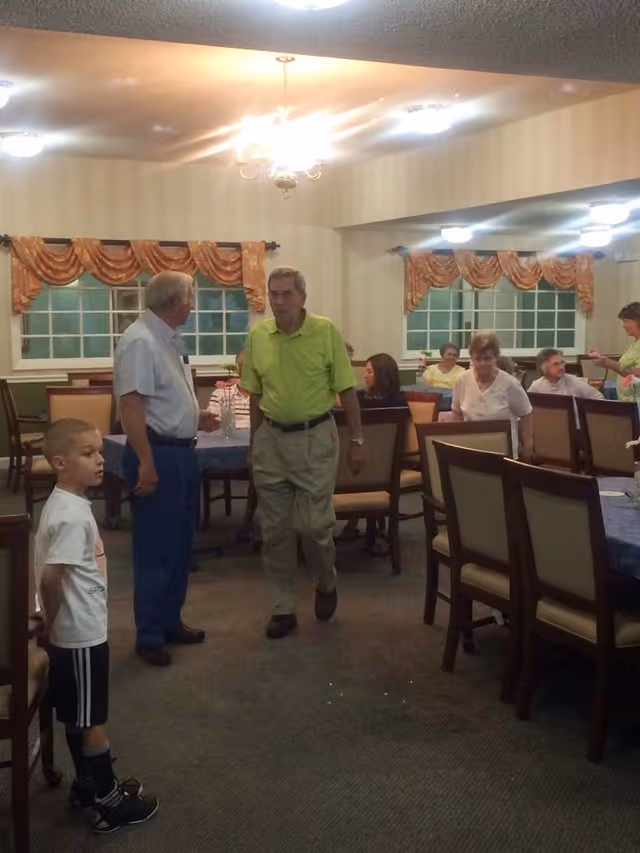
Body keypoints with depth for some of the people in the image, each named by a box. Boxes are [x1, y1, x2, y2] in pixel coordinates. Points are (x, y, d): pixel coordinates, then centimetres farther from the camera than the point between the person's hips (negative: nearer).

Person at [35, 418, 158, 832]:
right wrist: (51, 624, -13)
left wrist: (54, 626, 15)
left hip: (75, 632, 9)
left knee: (79, 717, 21)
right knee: (93, 720, 4)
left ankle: (87, 784, 35)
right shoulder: (72, 515, -26)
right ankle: (109, 800, 18)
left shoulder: (67, 503, 5)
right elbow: (50, 576, -29)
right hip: (83, 634, -9)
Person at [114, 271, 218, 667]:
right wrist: (146, 464, -27)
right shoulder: (141, 341, -18)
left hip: (181, 452, 10)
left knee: (180, 544, 17)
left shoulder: (168, 339, 13)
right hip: (158, 454, -10)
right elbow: (131, 405, -25)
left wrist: (197, 417, 17)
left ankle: (170, 621, 30)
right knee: (156, 548, -1)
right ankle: (149, 635, 11)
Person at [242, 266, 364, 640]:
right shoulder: (257, 336, 1)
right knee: (275, 528, 6)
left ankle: (327, 583, 28)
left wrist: (358, 440, -5)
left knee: (313, 524, -2)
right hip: (271, 439, 3)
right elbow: (256, 395, 10)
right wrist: (255, 443, 12)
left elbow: (347, 390, -4)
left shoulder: (326, 331, -8)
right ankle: (284, 607, 19)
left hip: (315, 437, -3)